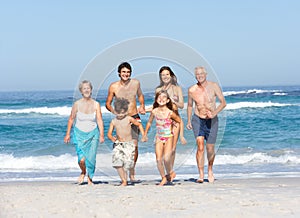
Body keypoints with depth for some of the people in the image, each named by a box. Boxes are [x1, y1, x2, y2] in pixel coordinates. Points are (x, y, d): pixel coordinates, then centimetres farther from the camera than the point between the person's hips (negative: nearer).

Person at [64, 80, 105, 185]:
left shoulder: (96, 104, -3)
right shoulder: (77, 104, -4)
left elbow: (99, 120, -4)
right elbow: (71, 119, 5)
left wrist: (101, 135, -13)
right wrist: (67, 134, 6)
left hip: (93, 134, 1)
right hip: (79, 134, -1)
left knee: (91, 158, -3)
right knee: (82, 159, -12)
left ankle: (89, 178, 20)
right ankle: (83, 172, 20)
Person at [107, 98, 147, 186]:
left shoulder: (129, 119, -4)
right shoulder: (114, 121, 2)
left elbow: (139, 125, 10)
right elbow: (109, 133, 4)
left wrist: (143, 136, 2)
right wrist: (112, 138, -18)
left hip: (129, 144, -2)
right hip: (118, 145, 2)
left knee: (127, 163, -9)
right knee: (118, 163, -12)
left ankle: (124, 180, 11)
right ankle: (124, 181, 0)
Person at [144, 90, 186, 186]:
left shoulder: (170, 113, -15)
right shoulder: (154, 112, -5)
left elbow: (180, 121, 0)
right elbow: (149, 122, 13)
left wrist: (181, 136, 1)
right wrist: (145, 135, 17)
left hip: (169, 138, -3)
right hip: (159, 138, 3)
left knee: (166, 158, -20)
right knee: (158, 159, -5)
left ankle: (170, 172, 9)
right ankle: (164, 178, 13)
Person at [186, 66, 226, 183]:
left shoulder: (213, 86, -8)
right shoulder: (192, 90, -3)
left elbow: (223, 102, -6)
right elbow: (190, 105, 14)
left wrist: (214, 113, -21)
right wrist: (188, 121, 9)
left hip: (211, 121, 0)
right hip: (197, 120, 0)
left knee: (210, 149, 6)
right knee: (200, 146, -16)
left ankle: (210, 170, 34)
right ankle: (201, 175, -14)